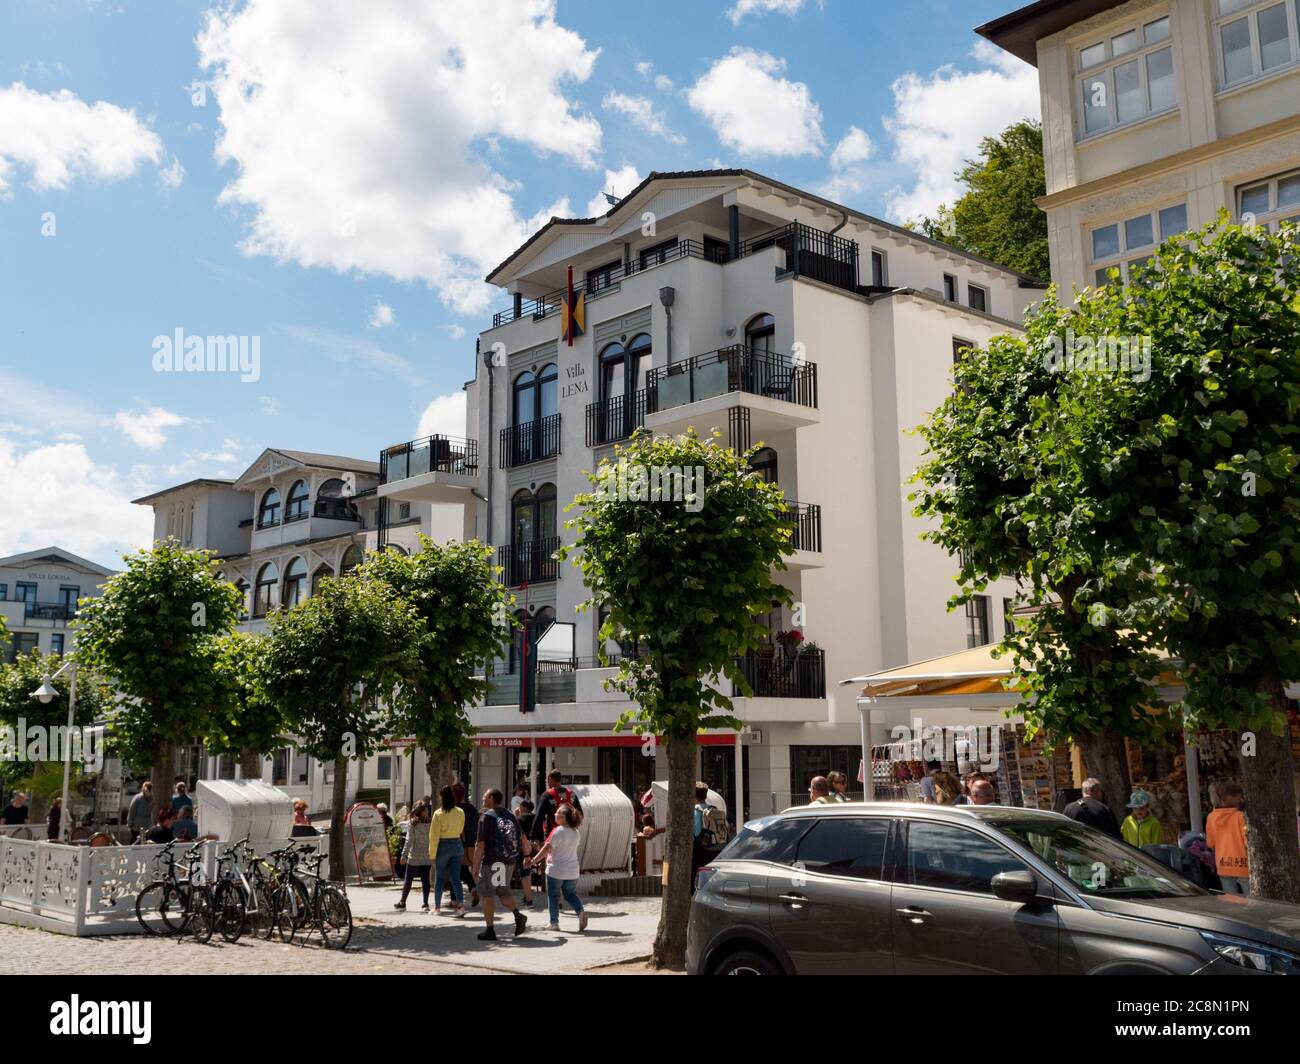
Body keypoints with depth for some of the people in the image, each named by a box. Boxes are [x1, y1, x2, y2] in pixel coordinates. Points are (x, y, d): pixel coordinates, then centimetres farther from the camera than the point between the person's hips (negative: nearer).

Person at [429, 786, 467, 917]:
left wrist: (432, 853, -8)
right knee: (456, 878, 3)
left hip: (443, 845, -3)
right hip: (457, 844, 3)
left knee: (439, 878, 12)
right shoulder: (461, 812, 0)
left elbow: (434, 835, -12)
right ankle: (460, 905, -13)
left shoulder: (438, 813, -12)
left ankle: (437, 907, 20)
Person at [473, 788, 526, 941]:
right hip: (509, 861, 6)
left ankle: (490, 931, 7)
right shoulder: (511, 815, 10)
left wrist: (475, 867, -8)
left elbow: (480, 845, -12)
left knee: (487, 895, 5)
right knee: (503, 891, 20)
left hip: (491, 861, -6)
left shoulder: (486, 817, -9)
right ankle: (518, 915, -3)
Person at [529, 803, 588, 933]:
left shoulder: (558, 831, -18)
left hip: (556, 871, -6)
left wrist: (534, 861, -14)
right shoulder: (576, 832, 4)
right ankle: (580, 911, -9)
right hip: (572, 871, 6)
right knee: (570, 894, 16)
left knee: (553, 896, 9)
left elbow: (546, 849, -21)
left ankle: (554, 923, 12)